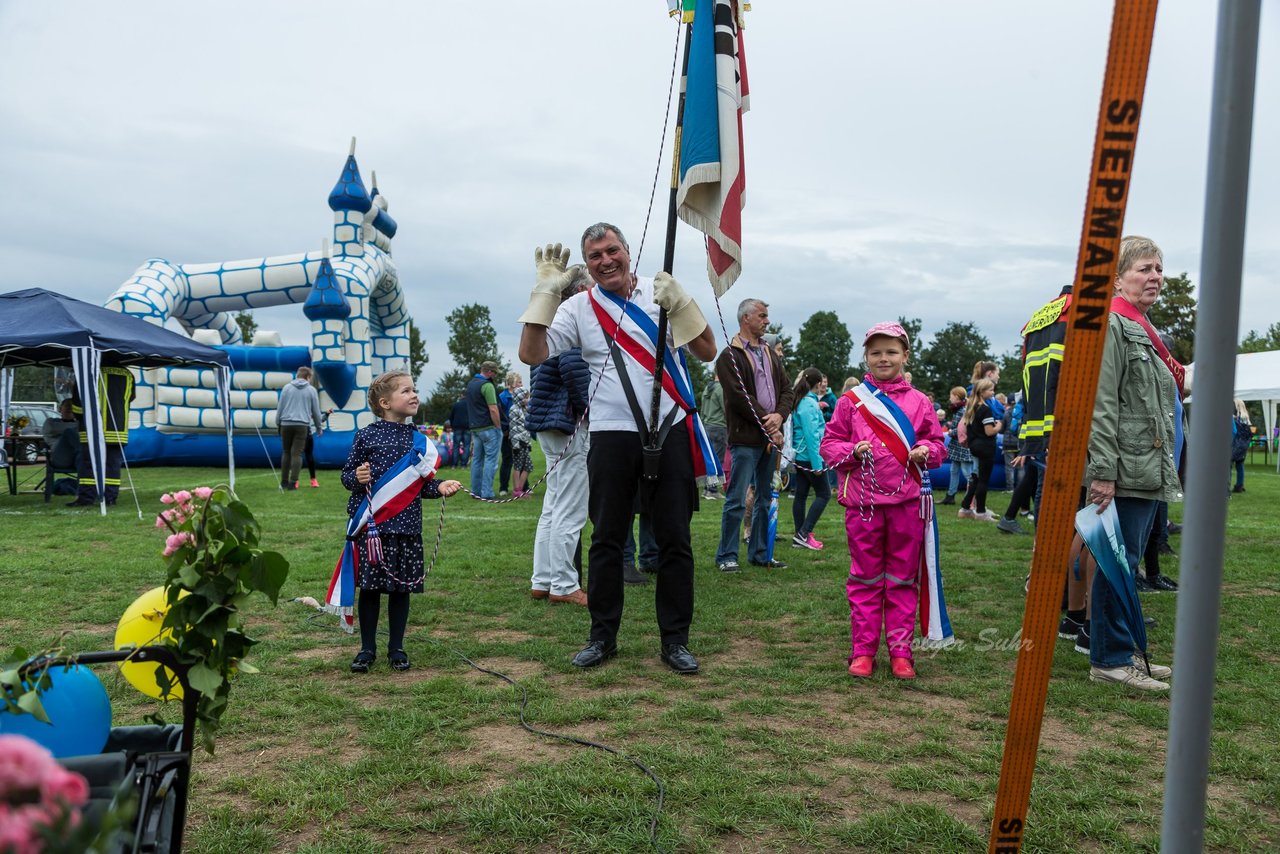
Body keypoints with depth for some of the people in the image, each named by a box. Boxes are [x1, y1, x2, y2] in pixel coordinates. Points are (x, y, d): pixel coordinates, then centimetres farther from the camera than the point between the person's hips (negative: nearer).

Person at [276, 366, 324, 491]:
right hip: (302, 425, -2)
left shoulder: (287, 388, 7)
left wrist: (277, 423, 14)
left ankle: (284, 482, 14)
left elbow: (280, 407, 6)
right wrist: (319, 427, 18)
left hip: (286, 424, 2)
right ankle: (292, 482, -7)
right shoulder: (311, 390, 5)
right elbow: (316, 411, 9)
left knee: (286, 453, 12)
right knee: (297, 454, -1)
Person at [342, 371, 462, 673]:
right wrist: (357, 478, -18)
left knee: (401, 588, 9)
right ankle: (367, 648, 21)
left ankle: (396, 648, 23)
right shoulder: (366, 436, -3)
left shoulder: (419, 440, 7)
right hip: (370, 524, -3)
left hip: (406, 525, 3)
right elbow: (347, 475, 3)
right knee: (369, 587, 6)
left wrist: (440, 487, -6)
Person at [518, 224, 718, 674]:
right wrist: (545, 292, -8)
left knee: (674, 539, 4)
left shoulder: (662, 293, 5)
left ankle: (675, 640, 15)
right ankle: (602, 636, 21)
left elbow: (707, 352, 1)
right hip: (612, 436, 0)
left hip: (670, 433, 0)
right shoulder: (578, 307, 5)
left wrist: (680, 302, -12)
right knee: (606, 539, 7)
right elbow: (531, 354, -5)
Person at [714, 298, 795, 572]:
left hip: (771, 436, 7)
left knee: (765, 498, 12)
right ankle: (726, 556, 3)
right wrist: (767, 423, -14)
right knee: (736, 500, -5)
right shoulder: (730, 356, -6)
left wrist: (779, 415, -6)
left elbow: (786, 389, 13)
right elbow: (739, 396, -14)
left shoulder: (771, 353, 18)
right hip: (745, 438, -7)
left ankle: (759, 553, 21)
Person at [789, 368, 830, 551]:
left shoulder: (800, 401, 11)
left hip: (799, 456, 9)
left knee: (801, 495, 10)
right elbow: (811, 435, -20)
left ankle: (800, 537, 14)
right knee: (824, 494, -1)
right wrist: (817, 463, -20)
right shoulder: (810, 404, -17)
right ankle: (803, 534, -6)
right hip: (810, 456, -9)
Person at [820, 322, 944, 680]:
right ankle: (863, 650, 15)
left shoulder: (919, 402, 7)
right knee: (865, 579, 7)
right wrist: (852, 451, -15)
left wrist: (926, 450, -10)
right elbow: (829, 444, 4)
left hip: (907, 502, 1)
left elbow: (937, 442, 12)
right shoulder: (851, 401, 4)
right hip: (863, 500, -1)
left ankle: (900, 650, 18)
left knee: (903, 579, 8)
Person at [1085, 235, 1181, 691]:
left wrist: (1163, 468, 22)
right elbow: (1101, 405, -19)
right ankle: (1109, 659, 5)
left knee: (1126, 562, 14)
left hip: (1148, 471, 10)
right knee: (1119, 562, -4)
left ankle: (1121, 652, 22)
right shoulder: (1111, 326, -11)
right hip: (1124, 471, -10)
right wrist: (1103, 472, -23)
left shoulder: (1143, 330, 20)